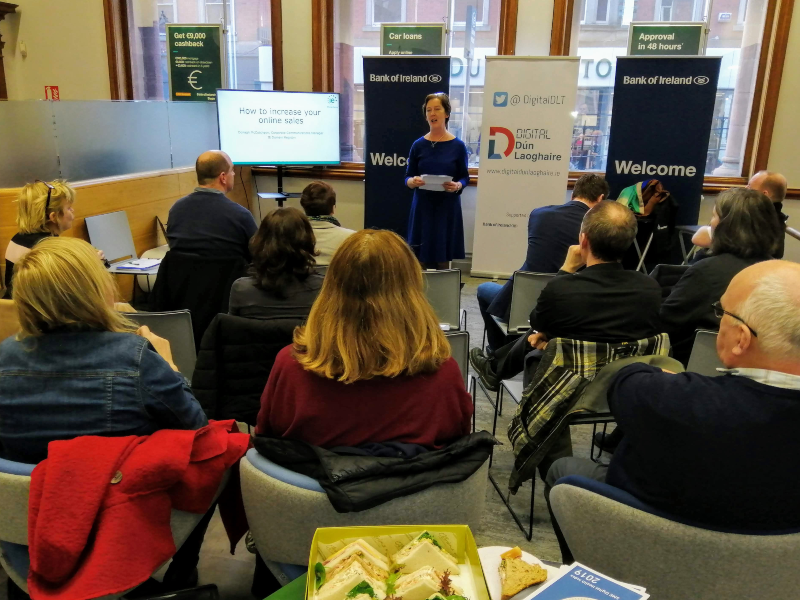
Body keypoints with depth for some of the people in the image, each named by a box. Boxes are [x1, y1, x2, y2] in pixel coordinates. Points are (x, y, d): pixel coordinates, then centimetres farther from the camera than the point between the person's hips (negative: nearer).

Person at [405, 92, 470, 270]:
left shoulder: (457, 146, 0)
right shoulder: (418, 145, 3)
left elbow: (465, 177, 4)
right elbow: (407, 177, 6)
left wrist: (457, 186, -17)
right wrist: (413, 181, -16)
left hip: (447, 208, -1)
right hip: (422, 208, 1)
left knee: (443, 260, 2)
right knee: (421, 261, 1)